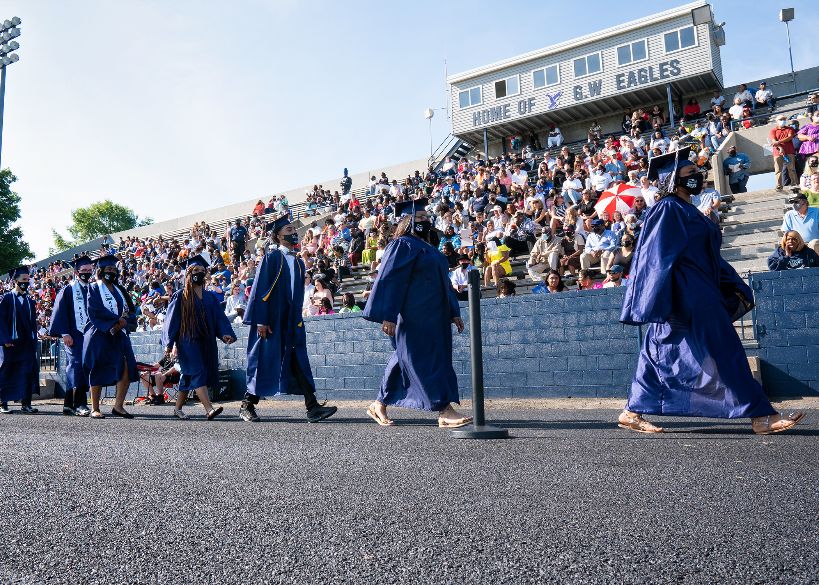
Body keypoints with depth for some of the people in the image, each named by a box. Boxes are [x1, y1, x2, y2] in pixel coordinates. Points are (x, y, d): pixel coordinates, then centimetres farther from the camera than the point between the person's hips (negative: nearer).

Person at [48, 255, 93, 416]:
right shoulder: (68, 290, 2)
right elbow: (61, 312, -4)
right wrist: (65, 333, -13)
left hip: (90, 335, 5)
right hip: (73, 336, -5)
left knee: (73, 369, 8)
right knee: (77, 365, -13)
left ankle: (69, 404, 13)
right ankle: (79, 404, -14)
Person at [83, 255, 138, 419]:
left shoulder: (120, 290, 19)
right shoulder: (94, 288, 4)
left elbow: (131, 311, 10)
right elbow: (95, 310, -12)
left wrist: (123, 322, -9)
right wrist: (117, 319, -15)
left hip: (119, 335, 5)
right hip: (99, 335, -4)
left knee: (127, 368, -9)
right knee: (98, 372, -2)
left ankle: (118, 406, -1)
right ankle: (95, 409, 8)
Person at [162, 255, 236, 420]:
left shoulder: (210, 297, 13)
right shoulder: (180, 296, 2)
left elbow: (219, 317, 6)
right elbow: (171, 319, 0)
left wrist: (226, 333, -11)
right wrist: (169, 343, -6)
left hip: (207, 342, 5)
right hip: (188, 341, -5)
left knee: (189, 376, 12)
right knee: (198, 373, -16)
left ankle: (178, 408, 25)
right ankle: (209, 409, -25)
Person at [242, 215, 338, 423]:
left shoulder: (298, 262, 15)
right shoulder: (272, 257, -5)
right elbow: (260, 289, -10)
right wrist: (261, 321, -16)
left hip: (291, 322, 6)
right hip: (272, 322, -6)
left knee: (299, 363, -1)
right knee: (265, 362, 1)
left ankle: (312, 407, -5)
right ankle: (247, 406, 17)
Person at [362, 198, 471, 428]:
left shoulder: (427, 247, 20)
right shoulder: (402, 245, -7)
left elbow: (442, 281, 23)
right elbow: (389, 280, -14)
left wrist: (454, 312, 19)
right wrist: (388, 316, -21)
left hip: (432, 318, 9)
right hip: (414, 318, -9)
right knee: (426, 362, -7)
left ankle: (379, 405, 23)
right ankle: (445, 412, -5)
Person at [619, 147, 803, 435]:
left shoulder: (686, 210, 20)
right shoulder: (668, 209, -9)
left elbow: (709, 256, 23)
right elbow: (660, 257, -17)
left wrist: (736, 289, 19)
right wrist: (662, 303, -22)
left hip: (700, 292, 10)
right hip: (688, 294, -10)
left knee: (663, 355, 9)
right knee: (723, 351, -6)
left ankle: (632, 412, 13)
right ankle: (761, 416, 1)